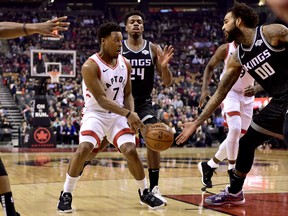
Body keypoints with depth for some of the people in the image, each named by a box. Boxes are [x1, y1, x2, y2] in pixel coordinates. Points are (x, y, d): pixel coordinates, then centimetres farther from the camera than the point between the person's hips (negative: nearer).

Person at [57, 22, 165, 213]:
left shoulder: (125, 64, 0)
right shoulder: (90, 66, -19)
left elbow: (128, 94, 9)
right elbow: (101, 99, -26)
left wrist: (131, 114, -11)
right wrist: (128, 114, -34)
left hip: (119, 115, 4)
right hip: (95, 114, -4)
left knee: (131, 151, -10)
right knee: (84, 149, -24)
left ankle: (145, 193, 12)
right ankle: (66, 194, -7)